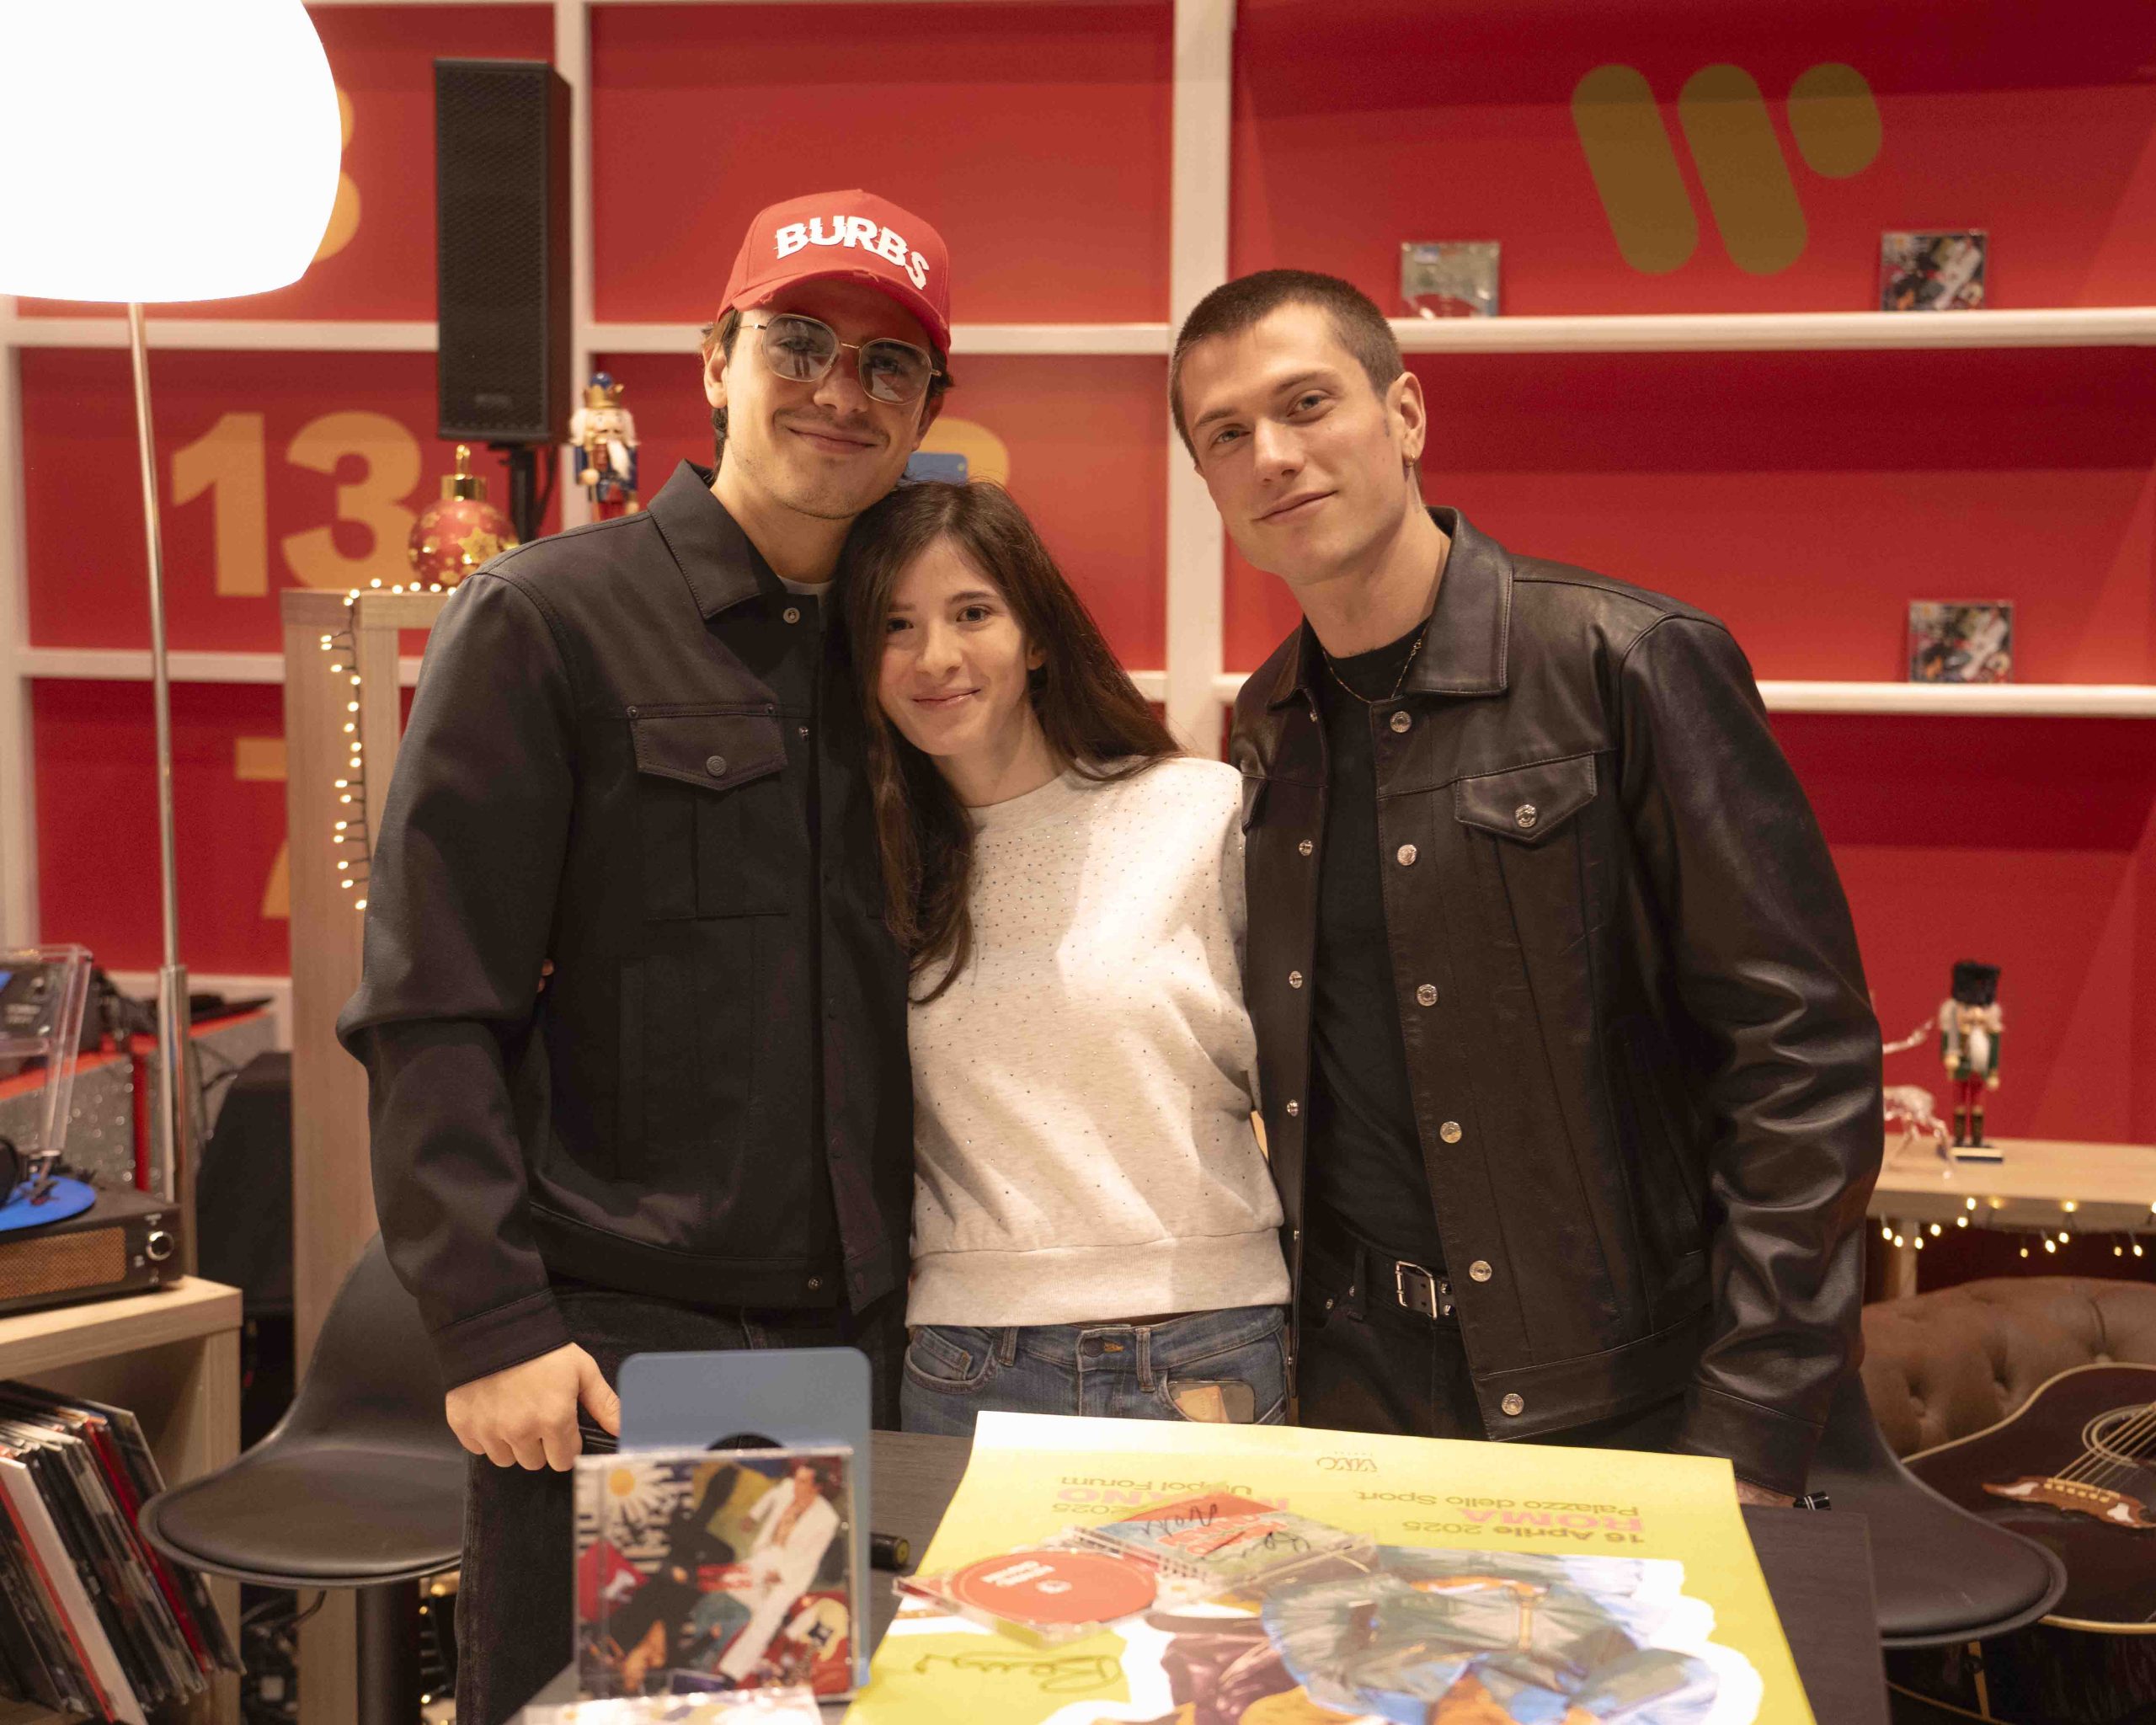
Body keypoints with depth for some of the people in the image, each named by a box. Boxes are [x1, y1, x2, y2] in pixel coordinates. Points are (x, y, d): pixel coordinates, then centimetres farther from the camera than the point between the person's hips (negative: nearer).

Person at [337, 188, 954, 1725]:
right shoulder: (545, 619, -6)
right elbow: (429, 1011, -9)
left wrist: (914, 1290, 11)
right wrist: (492, 1322, -15)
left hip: (855, 1336, 5)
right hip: (610, 1340, -5)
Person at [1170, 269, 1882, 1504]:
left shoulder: (1630, 663, -13)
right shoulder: (1267, 731, 6)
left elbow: (1806, 1055, -14)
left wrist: (1748, 1445, -16)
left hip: (1620, 1400, -4)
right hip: (1360, 1382, 5)